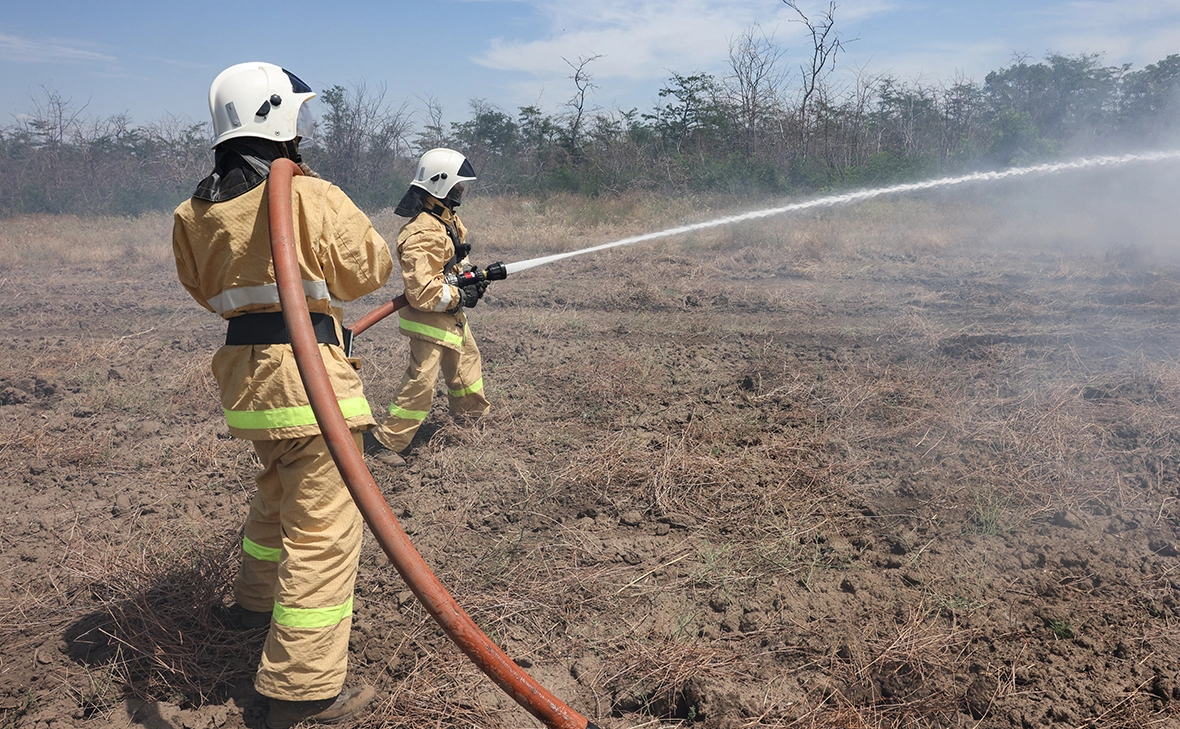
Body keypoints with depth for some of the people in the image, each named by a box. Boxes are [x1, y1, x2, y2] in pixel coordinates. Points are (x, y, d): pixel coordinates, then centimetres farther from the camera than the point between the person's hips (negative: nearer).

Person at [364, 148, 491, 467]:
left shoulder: (447, 219, 5)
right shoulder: (422, 234, -27)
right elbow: (422, 292, -31)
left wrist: (472, 278, 1)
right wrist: (460, 297, -19)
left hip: (451, 314, 10)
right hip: (428, 319, -10)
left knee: (467, 360, 26)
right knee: (421, 380, -9)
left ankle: (471, 413, 49)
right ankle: (385, 441, 0)